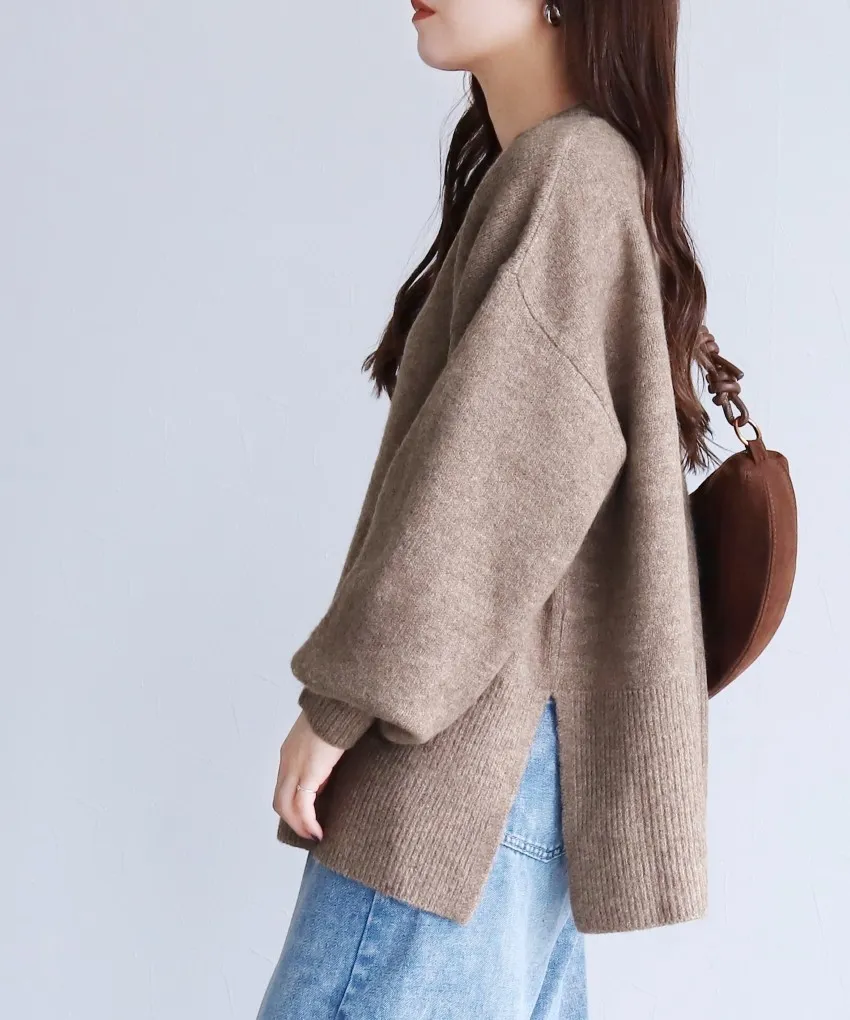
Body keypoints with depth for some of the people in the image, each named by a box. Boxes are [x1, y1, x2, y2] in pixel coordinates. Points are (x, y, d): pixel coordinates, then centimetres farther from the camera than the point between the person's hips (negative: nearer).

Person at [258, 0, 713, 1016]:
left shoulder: (569, 172, -11)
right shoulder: (543, 173, 18)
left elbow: (504, 468, -19)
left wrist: (342, 694, -15)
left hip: (471, 740, -9)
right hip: (514, 734, 9)